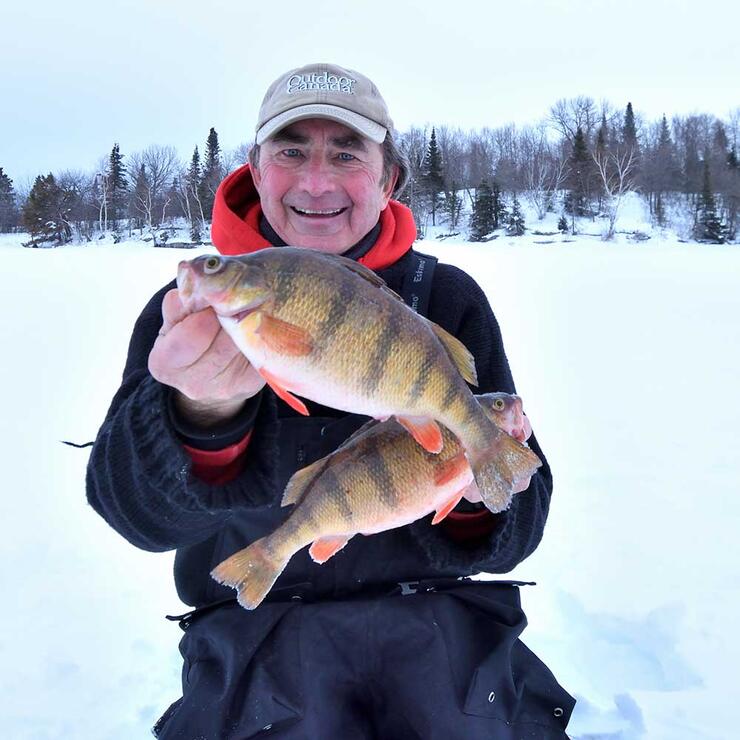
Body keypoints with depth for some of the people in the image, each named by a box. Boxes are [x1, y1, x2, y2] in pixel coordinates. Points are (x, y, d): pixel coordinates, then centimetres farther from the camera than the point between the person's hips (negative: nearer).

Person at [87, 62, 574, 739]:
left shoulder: (449, 297, 4)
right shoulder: (195, 307, 0)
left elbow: (517, 525, 2)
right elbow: (141, 512, -15)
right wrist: (203, 413, -35)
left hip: (443, 614, 3)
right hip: (258, 625, -2)